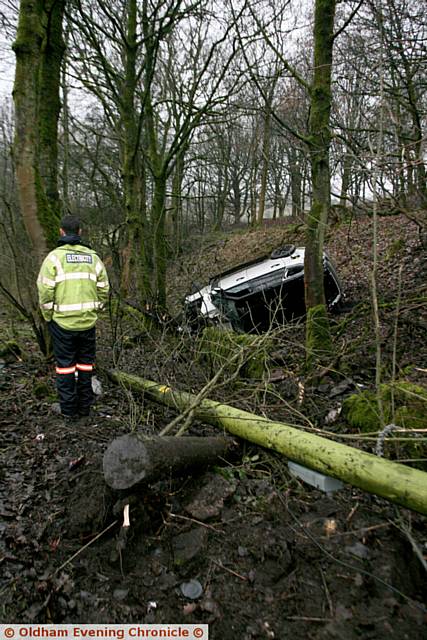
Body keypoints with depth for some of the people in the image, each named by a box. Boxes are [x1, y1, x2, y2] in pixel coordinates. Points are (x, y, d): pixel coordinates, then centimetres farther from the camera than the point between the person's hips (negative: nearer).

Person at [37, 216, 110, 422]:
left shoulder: (55, 256, -7)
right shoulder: (93, 257, 4)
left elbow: (45, 291, -11)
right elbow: (104, 289, 4)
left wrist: (48, 317, 2)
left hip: (62, 322, -3)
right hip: (88, 321, 3)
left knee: (65, 366, 8)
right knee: (86, 363, 14)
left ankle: (69, 410, 16)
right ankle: (85, 406, 23)